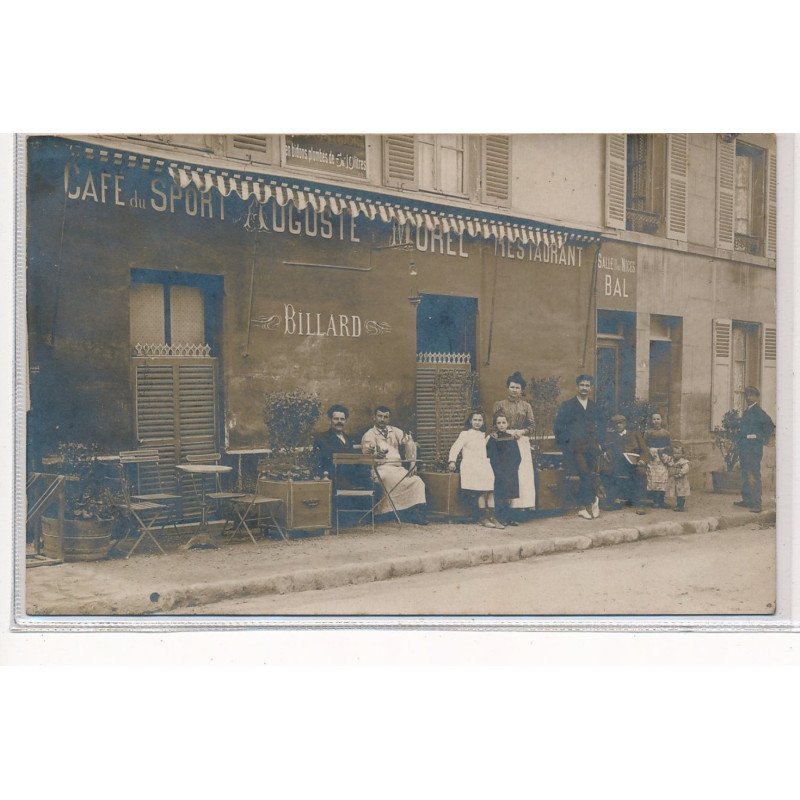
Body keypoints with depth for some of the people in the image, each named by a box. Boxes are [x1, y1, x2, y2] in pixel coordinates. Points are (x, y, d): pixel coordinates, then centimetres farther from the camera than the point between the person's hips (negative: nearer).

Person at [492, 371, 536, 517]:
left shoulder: (526, 406, 12)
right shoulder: (500, 404, 7)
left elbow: (531, 427, 8)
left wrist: (522, 432, -11)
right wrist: (509, 432, -11)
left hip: (522, 443, 2)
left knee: (523, 473, -6)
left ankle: (520, 504, -3)